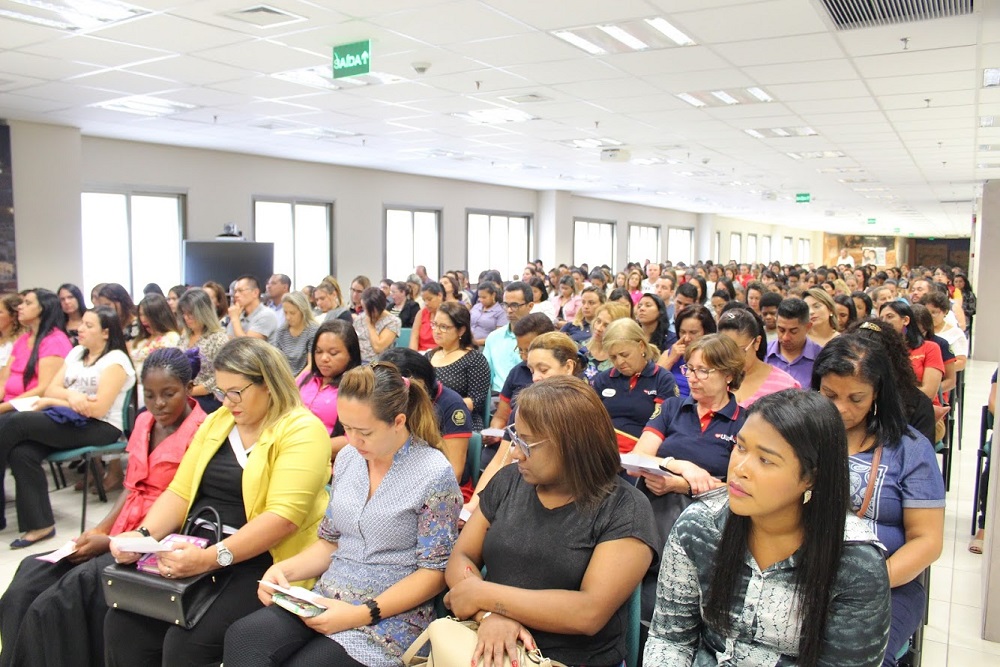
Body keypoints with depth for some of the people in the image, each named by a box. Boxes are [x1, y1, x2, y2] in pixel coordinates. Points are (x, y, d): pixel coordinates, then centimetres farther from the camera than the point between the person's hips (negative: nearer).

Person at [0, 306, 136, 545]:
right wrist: (70, 394, -14)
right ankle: (39, 524, -16)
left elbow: (98, 409, -15)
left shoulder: (116, 360, -6)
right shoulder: (76, 352, 17)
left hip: (100, 428, -7)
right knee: (21, 453, -22)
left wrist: (52, 402, -8)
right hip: (69, 423, 7)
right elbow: (50, 390, 9)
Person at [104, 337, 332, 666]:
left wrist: (214, 558, -28)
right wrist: (143, 535, -7)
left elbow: (284, 515, -20)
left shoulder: (302, 431, -10)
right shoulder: (216, 422, 13)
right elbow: (179, 492, 11)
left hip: (260, 560, -6)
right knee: (122, 623, -13)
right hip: (196, 551, 7)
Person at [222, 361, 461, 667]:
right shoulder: (348, 457, 8)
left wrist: (362, 614, -17)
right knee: (241, 637, -21)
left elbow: (434, 571, -9)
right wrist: (284, 569, -3)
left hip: (391, 614, -5)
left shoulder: (435, 474, -12)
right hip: (327, 599, 6)